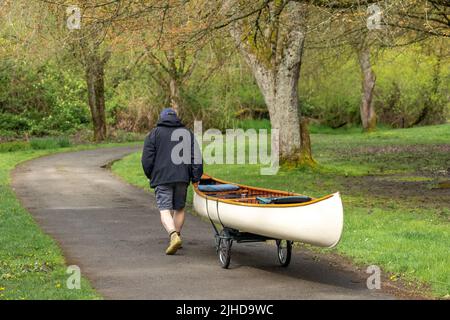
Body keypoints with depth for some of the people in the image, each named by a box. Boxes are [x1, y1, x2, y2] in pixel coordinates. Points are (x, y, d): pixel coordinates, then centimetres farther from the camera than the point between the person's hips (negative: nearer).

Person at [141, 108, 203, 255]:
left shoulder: (154, 133, 5)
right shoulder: (188, 133, 13)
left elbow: (147, 159, 1)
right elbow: (196, 157, 5)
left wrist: (150, 175, 16)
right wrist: (196, 178, 7)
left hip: (162, 177, -3)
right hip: (182, 177, 3)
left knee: (165, 209, -7)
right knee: (179, 208, 17)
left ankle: (174, 236, -28)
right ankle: (176, 236, 23)